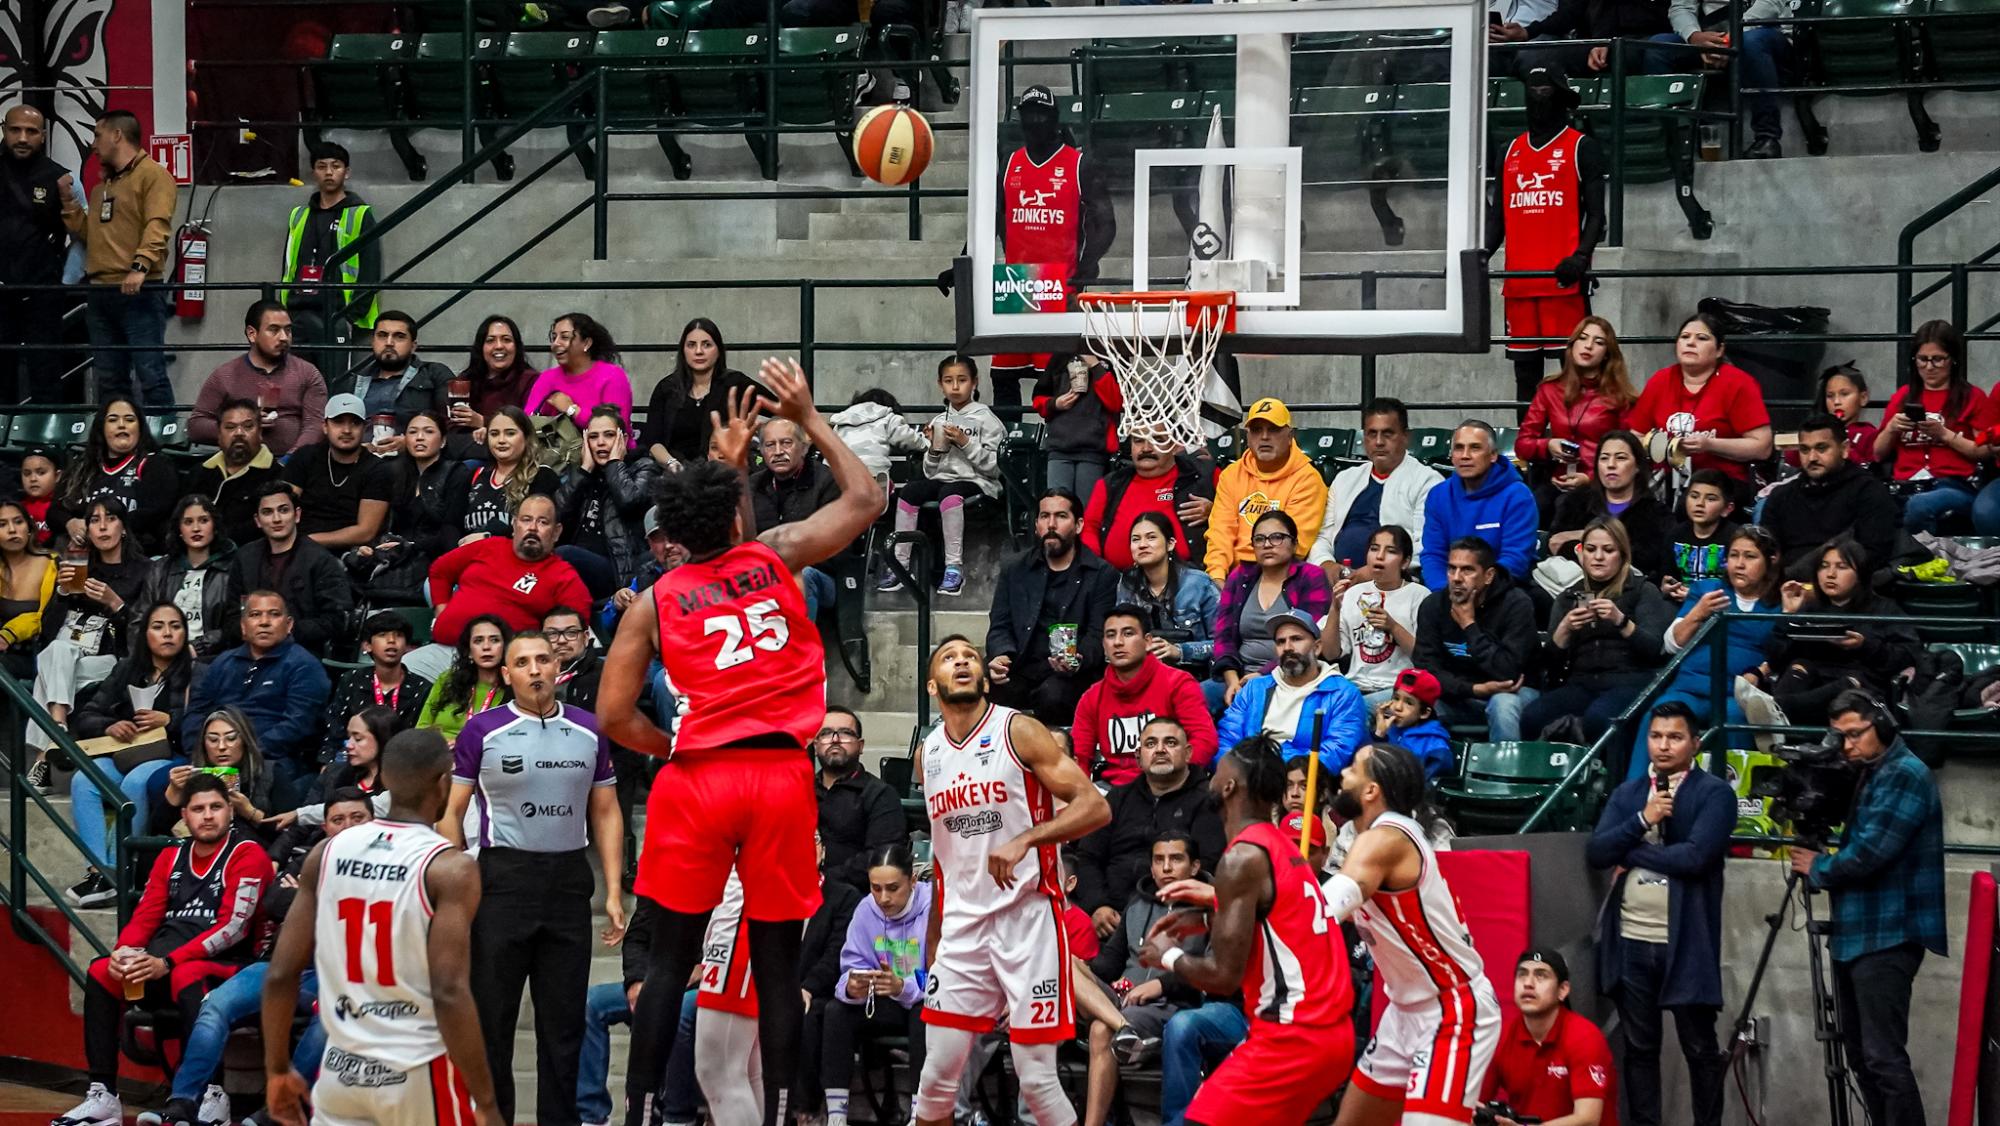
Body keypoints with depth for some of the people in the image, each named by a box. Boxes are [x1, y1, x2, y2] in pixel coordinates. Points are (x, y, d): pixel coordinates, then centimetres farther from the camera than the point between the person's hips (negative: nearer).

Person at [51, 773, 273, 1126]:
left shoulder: (247, 855, -4)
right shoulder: (171, 858, 17)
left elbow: (232, 927, -14)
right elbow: (145, 917, 13)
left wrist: (167, 963, -21)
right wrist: (124, 952, -11)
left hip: (225, 966, -6)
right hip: (162, 967, 6)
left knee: (187, 977, -38)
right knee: (101, 974, -17)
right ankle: (103, 1097, -19)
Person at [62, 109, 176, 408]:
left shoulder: (152, 175, -3)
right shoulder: (101, 187, 24)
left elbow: (157, 226, -16)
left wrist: (140, 266, -28)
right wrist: (69, 202, 13)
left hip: (138, 293, -8)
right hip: (100, 292, 8)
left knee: (150, 374, -12)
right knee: (108, 380, 8)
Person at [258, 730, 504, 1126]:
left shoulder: (327, 854, 4)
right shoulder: (449, 869, -12)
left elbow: (280, 975, 4)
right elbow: (450, 994, -20)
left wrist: (278, 1070, 16)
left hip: (342, 1071, 5)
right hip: (420, 1076, -5)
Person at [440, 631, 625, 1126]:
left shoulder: (589, 730, 7)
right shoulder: (482, 730, -2)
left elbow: (606, 813, 11)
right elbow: (452, 812, 0)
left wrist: (613, 892, 4)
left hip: (570, 879, 3)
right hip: (503, 879, -3)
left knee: (564, 1020, 8)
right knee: (492, 1016, 1)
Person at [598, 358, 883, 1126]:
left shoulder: (654, 603, 6)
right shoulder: (777, 557, 5)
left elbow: (615, 717, 7)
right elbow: (865, 499, 17)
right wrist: (808, 417, 23)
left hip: (695, 778, 0)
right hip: (781, 774, 0)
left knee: (670, 960, 8)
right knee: (777, 963, 5)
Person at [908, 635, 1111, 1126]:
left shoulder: (1019, 731, -5)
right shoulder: (927, 754, 11)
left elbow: (1095, 807, -13)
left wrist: (1025, 841, -26)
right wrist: (932, 939, 23)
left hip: (1027, 918, -5)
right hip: (962, 924, 5)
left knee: (1037, 1079, -6)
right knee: (937, 1076, 3)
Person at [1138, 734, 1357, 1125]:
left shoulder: (1244, 857, -14)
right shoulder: (1283, 848, 14)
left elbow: (1224, 976, -17)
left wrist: (1168, 956, 1)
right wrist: (1210, 919, 20)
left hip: (1290, 1039, -10)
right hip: (1332, 1032, 10)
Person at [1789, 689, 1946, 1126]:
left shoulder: (1905, 775, -11)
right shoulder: (1868, 776, 19)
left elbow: (1870, 853, -19)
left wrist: (1818, 868, -4)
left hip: (1887, 937, -10)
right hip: (1857, 934, 10)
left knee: (1884, 1057, -13)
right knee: (1861, 1056, 11)